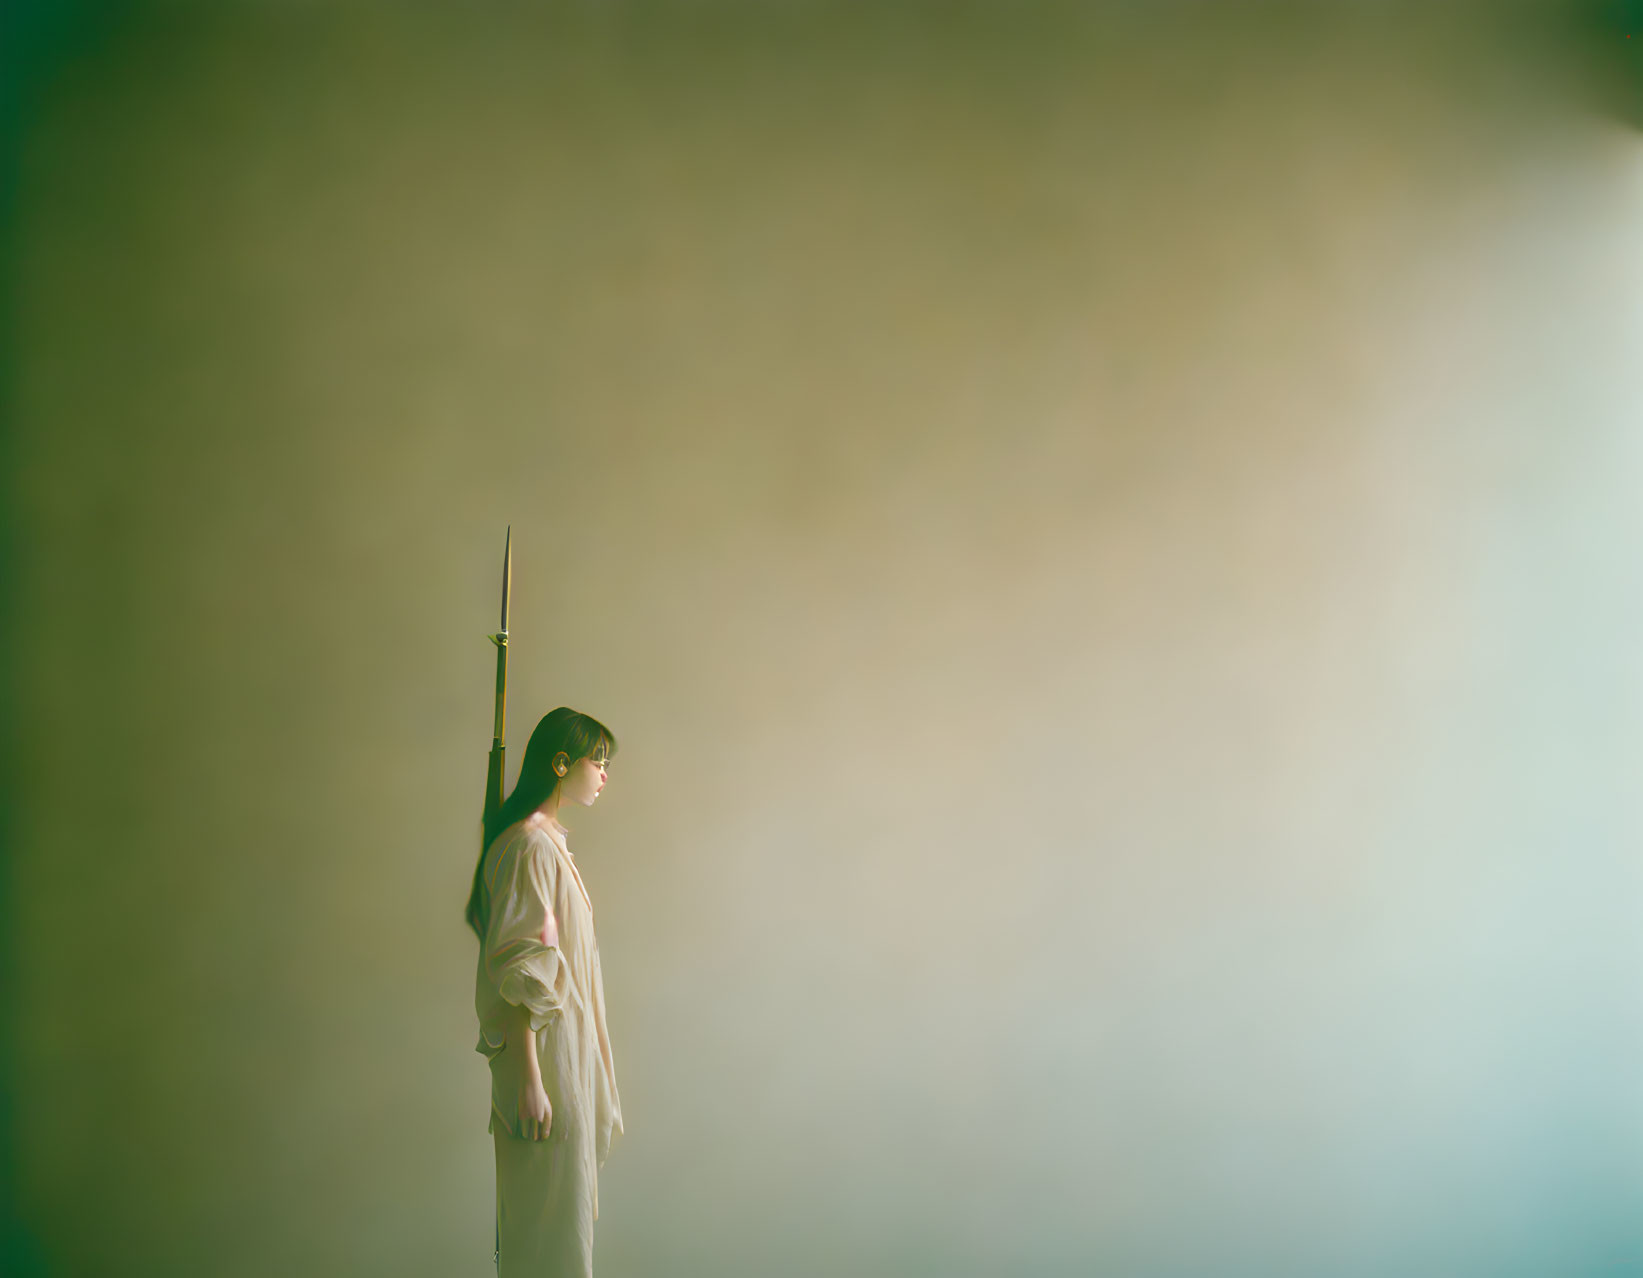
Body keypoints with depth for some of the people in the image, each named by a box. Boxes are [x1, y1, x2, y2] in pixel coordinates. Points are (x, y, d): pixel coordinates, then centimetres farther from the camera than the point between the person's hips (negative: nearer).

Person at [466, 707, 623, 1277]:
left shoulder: (546, 839, 13)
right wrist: (529, 1079, -23)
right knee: (552, 1215, -3)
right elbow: (518, 972, -21)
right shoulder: (530, 845, -17)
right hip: (543, 1049, -10)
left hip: (565, 1041, 10)